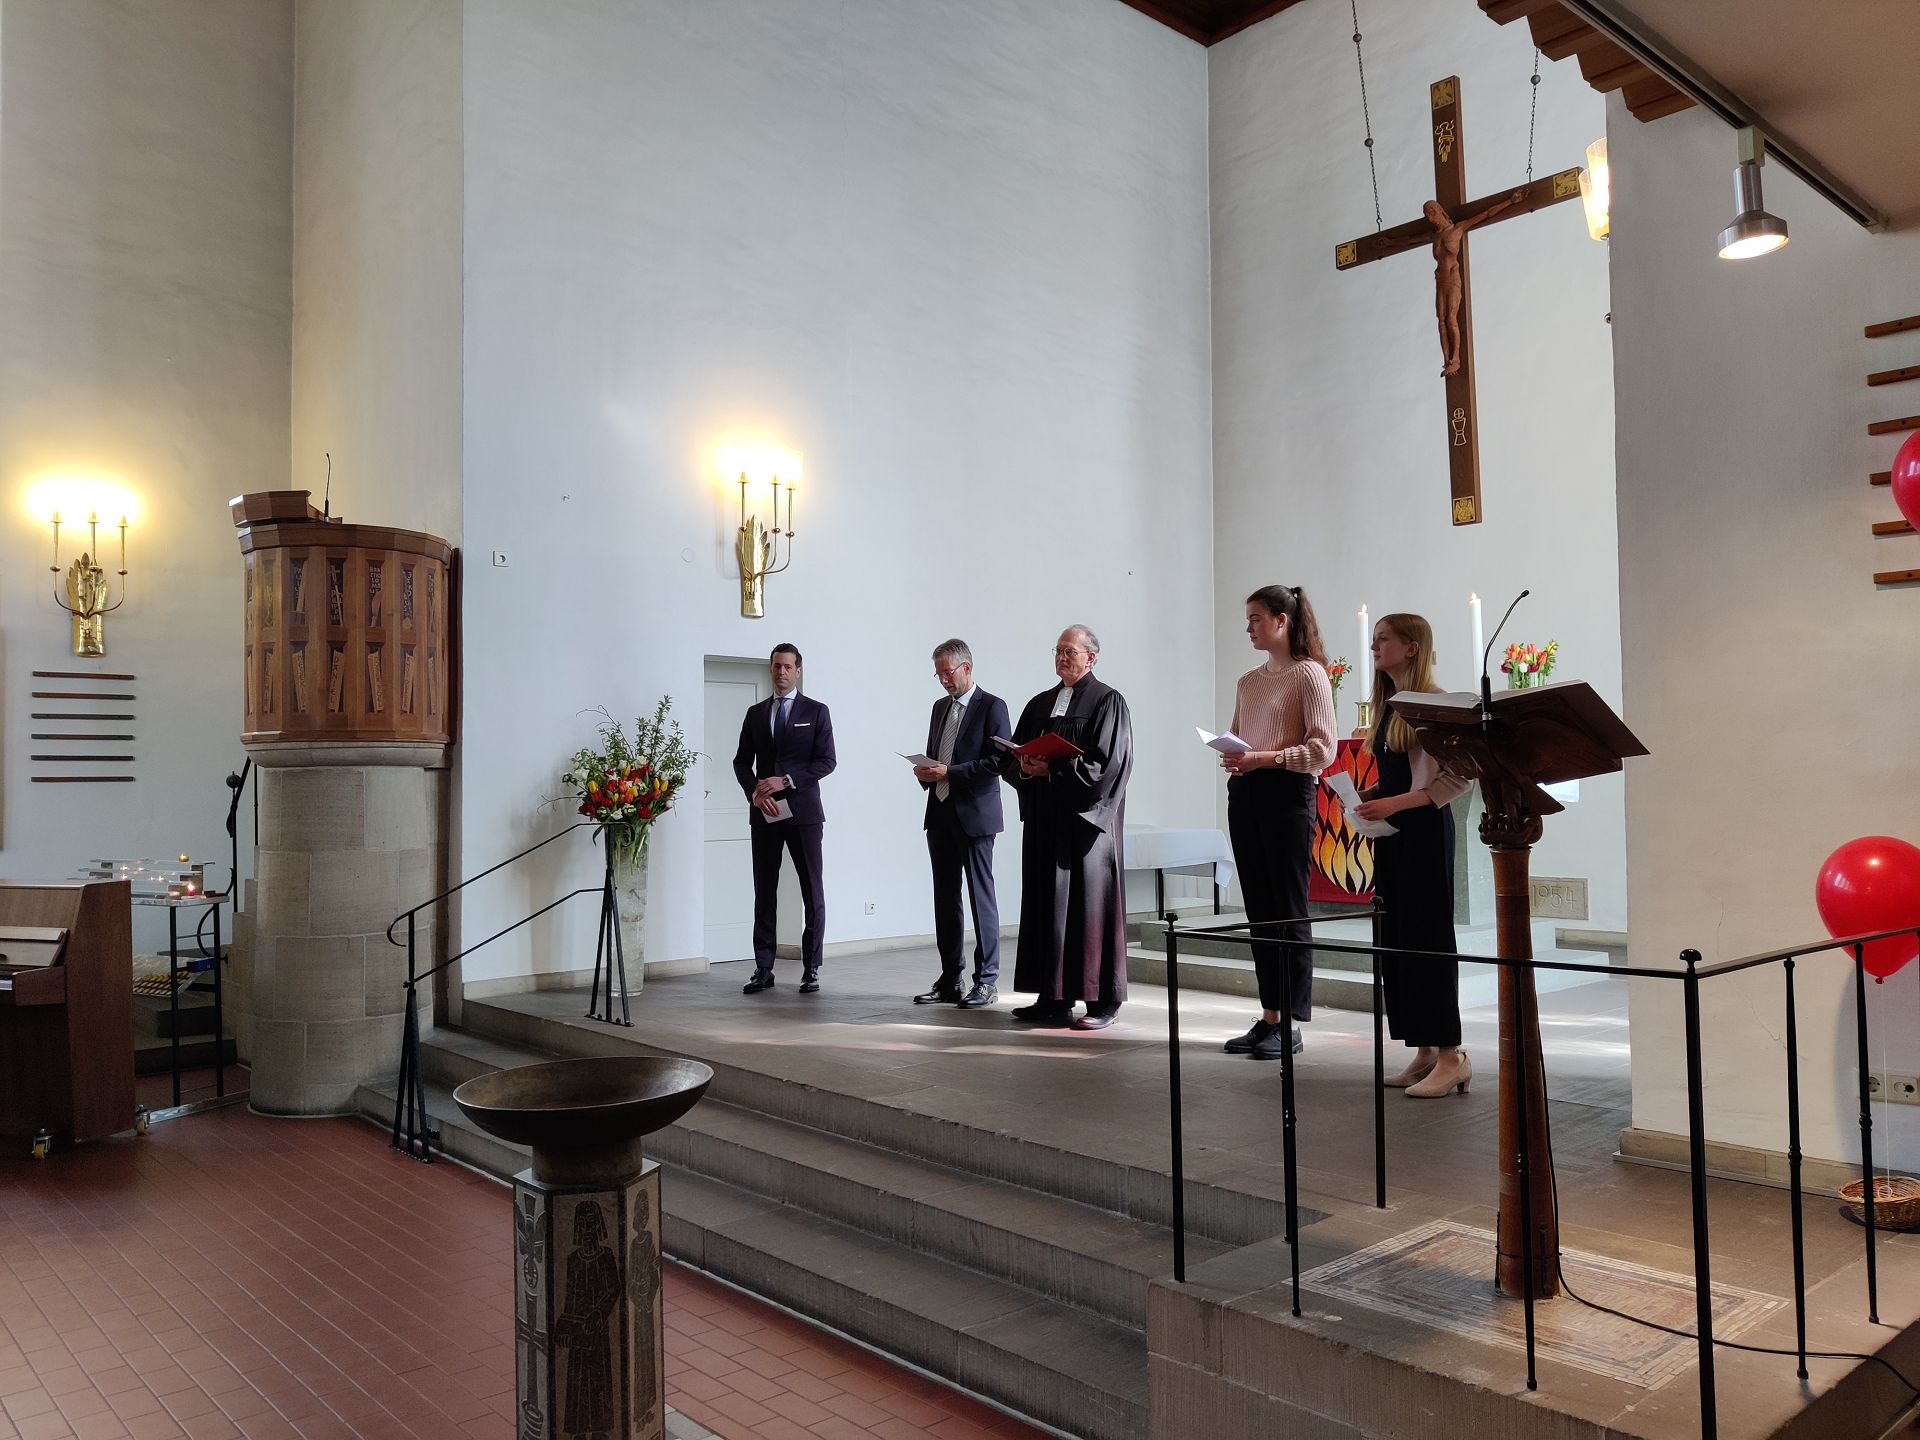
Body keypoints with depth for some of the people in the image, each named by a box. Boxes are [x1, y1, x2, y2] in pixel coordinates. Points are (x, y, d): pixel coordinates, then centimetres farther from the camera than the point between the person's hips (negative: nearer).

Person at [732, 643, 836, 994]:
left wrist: (786, 781, -14)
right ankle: (763, 969, 10)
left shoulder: (816, 712, 3)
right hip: (764, 813, 3)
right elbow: (742, 761, 11)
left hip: (803, 811, -3)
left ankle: (811, 969, 6)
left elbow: (826, 761, -4)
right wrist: (755, 793, -7)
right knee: (764, 893, 5)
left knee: (812, 893, -1)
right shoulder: (755, 713, 13)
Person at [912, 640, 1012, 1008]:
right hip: (940, 813, 7)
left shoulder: (992, 707, -5)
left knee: (981, 897, -3)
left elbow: (998, 761, -13)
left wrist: (949, 773, -16)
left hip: (974, 815, -7)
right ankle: (949, 980, 15)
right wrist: (925, 773, 3)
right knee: (945, 898, 8)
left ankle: (987, 980, 3)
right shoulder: (940, 707, 18)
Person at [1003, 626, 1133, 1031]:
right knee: (1046, 903, 6)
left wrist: (1052, 771, -15)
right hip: (1044, 819, 6)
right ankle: (1053, 997, 13)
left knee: (1088, 904, -4)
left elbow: (1107, 763, -13)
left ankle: (1102, 1000, 4)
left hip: (1086, 819, -6)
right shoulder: (1039, 704, 16)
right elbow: (1010, 757, 15)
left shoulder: (1107, 701, -3)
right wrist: (1024, 768, -8)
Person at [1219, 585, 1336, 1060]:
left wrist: (1264, 758, -20)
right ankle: (1268, 1017, 17)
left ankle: (1291, 1026, 5)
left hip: (1287, 793, -7)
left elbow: (1323, 748, -11)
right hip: (1244, 794, 7)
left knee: (1289, 913, -2)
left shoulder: (1309, 674, -4)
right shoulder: (1248, 681, 16)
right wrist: (1231, 759, -1)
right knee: (1259, 911, 9)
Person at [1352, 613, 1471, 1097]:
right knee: (1395, 938, 8)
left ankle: (1450, 1054, 3)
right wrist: (1368, 796, 2)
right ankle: (1424, 1051, 17)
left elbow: (1459, 775, -16)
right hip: (1390, 831, 8)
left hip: (1424, 828, -8)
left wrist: (1396, 802, -20)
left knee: (1427, 936, -5)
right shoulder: (1388, 706, 14)